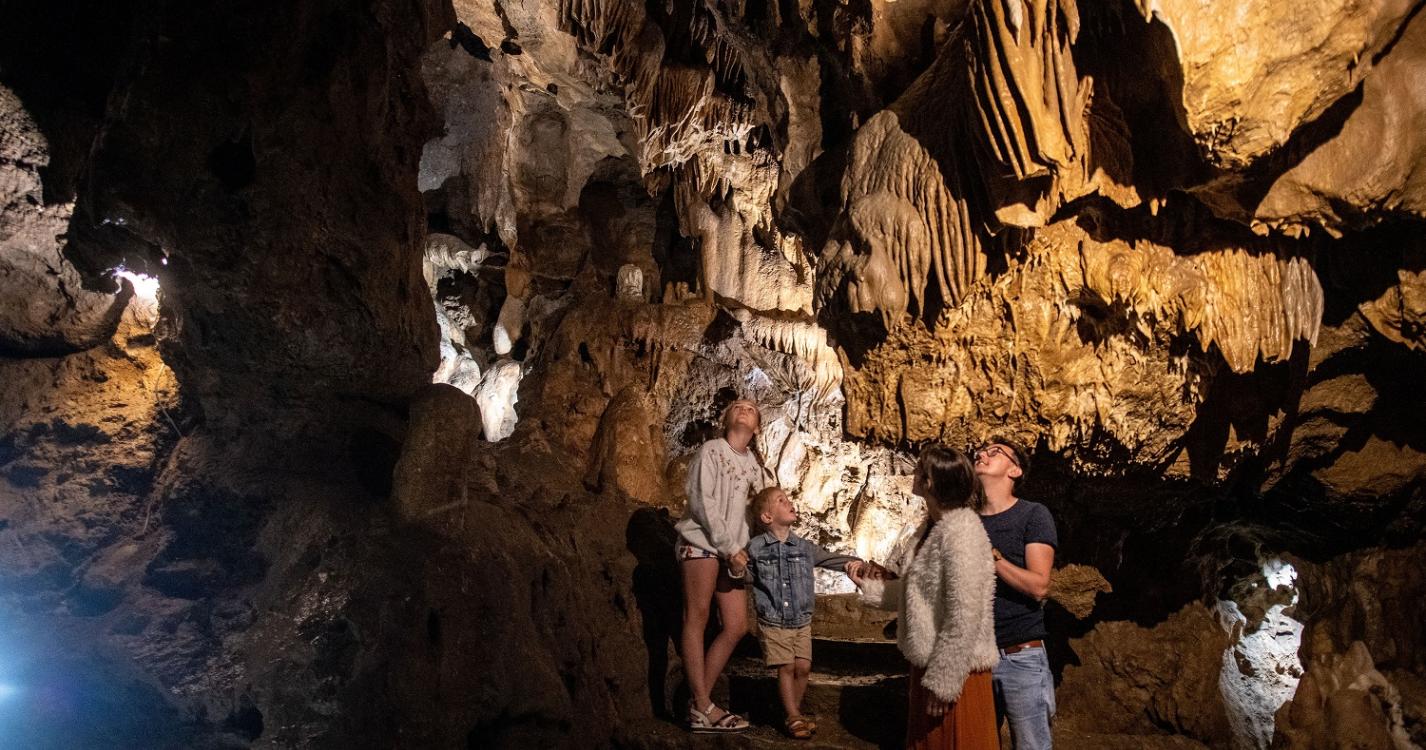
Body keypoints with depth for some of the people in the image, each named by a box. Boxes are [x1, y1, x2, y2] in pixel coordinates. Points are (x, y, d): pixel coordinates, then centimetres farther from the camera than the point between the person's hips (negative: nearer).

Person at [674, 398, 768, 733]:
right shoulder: (710, 451, 1)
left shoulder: (754, 465, 18)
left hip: (734, 551, 7)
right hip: (701, 542, -7)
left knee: (736, 626, 0)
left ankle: (698, 702, 7)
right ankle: (703, 709, -7)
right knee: (697, 619, -8)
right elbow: (702, 502, -8)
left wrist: (739, 549, -3)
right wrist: (729, 547, -12)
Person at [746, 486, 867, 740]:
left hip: (802, 622, 3)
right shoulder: (755, 548, -8)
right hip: (773, 622, -3)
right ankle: (793, 716, 13)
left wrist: (855, 562, -17)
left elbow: (832, 559, 0)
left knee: (803, 667, 3)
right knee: (787, 667, -2)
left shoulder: (804, 547, -1)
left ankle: (795, 711, 25)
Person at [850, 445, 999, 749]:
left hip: (952, 671, -9)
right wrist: (871, 587, 11)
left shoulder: (961, 531, -22)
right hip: (929, 663, 9)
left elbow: (964, 616, -24)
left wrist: (943, 681, -21)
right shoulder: (931, 525, 6)